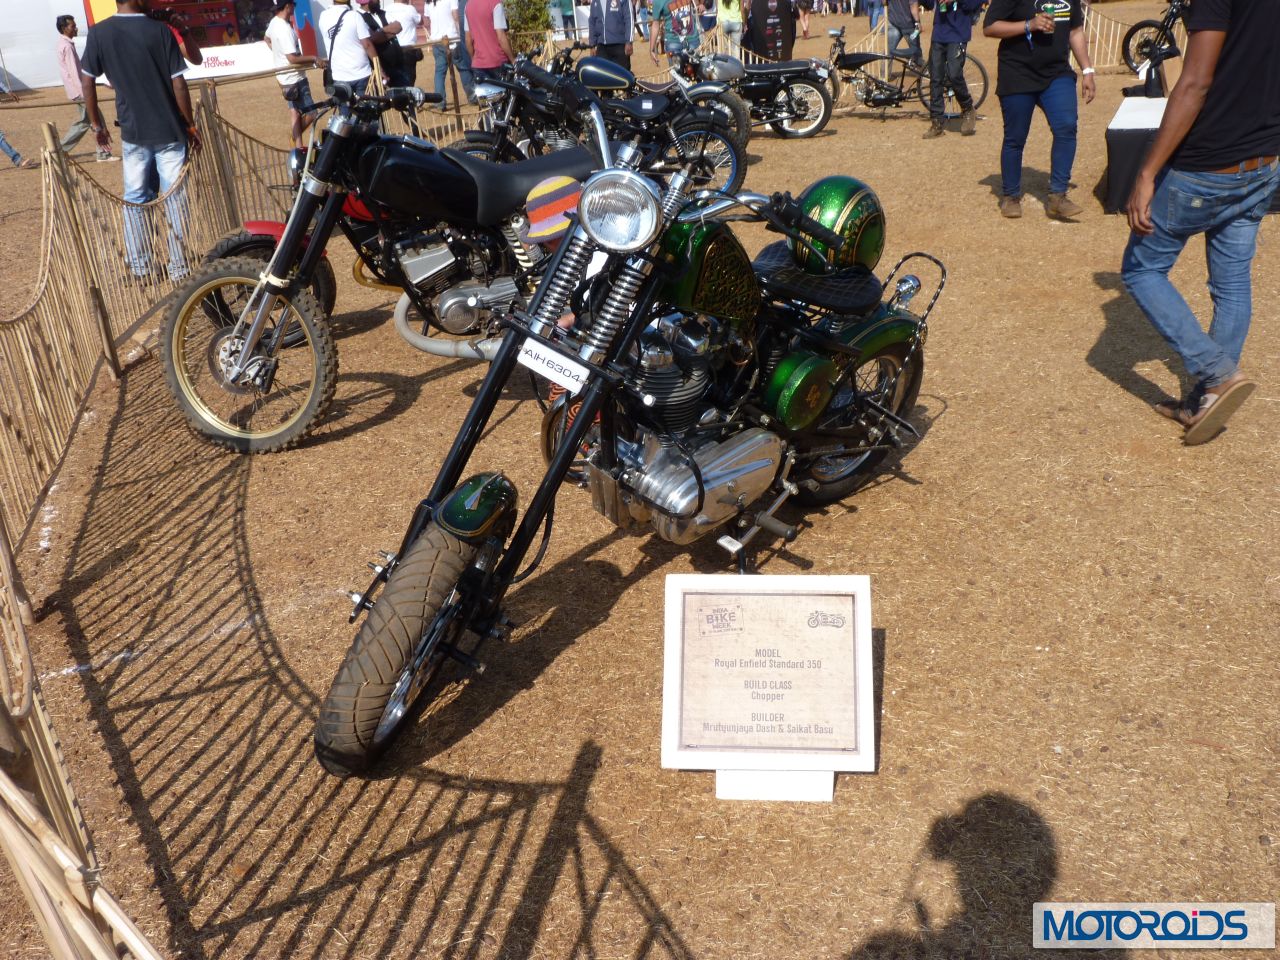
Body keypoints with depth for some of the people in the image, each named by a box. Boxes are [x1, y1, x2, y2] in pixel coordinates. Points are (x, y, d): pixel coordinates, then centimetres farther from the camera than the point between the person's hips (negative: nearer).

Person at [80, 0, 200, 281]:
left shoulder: (98, 32, 0)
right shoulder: (160, 30, -8)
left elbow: (87, 83, 3)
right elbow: (179, 84, -10)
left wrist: (97, 125, 14)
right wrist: (190, 125, 1)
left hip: (132, 132, 3)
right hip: (170, 131, -2)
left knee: (135, 199, 14)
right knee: (174, 198, 4)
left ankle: (139, 266, 17)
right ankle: (179, 266, 7)